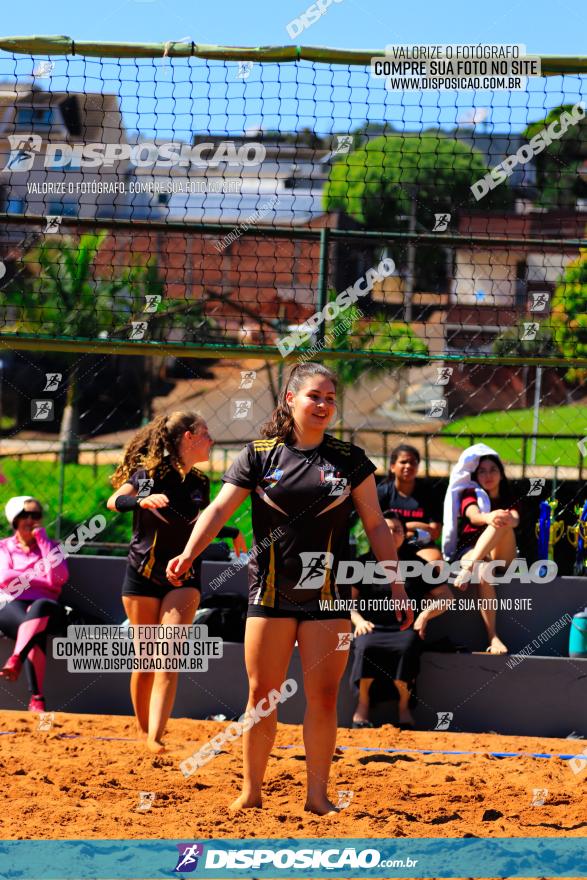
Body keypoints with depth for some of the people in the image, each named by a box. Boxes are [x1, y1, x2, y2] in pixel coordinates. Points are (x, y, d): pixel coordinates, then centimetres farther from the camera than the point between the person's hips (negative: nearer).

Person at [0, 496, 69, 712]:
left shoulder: (50, 547, 19)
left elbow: (59, 578, -2)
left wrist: (43, 540, 2)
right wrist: (41, 581, -4)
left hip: (45, 608, 1)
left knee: (39, 607, -40)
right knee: (36, 630, -38)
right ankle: (37, 699, -50)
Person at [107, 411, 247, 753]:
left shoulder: (200, 483, 9)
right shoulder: (150, 470, -5)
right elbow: (115, 501, -22)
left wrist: (233, 534, 16)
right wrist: (142, 500, -41)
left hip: (183, 577, 2)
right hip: (143, 573, -2)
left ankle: (156, 737, -23)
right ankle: (142, 731, 20)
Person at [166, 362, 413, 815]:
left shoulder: (350, 459, 5)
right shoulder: (260, 455, 2)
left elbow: (376, 526, 8)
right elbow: (219, 509, -4)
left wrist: (395, 583, 2)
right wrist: (189, 553, -20)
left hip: (329, 595, 1)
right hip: (271, 591, -1)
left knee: (324, 695, -2)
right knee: (262, 693, 1)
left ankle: (318, 794, 6)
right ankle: (251, 791, 12)